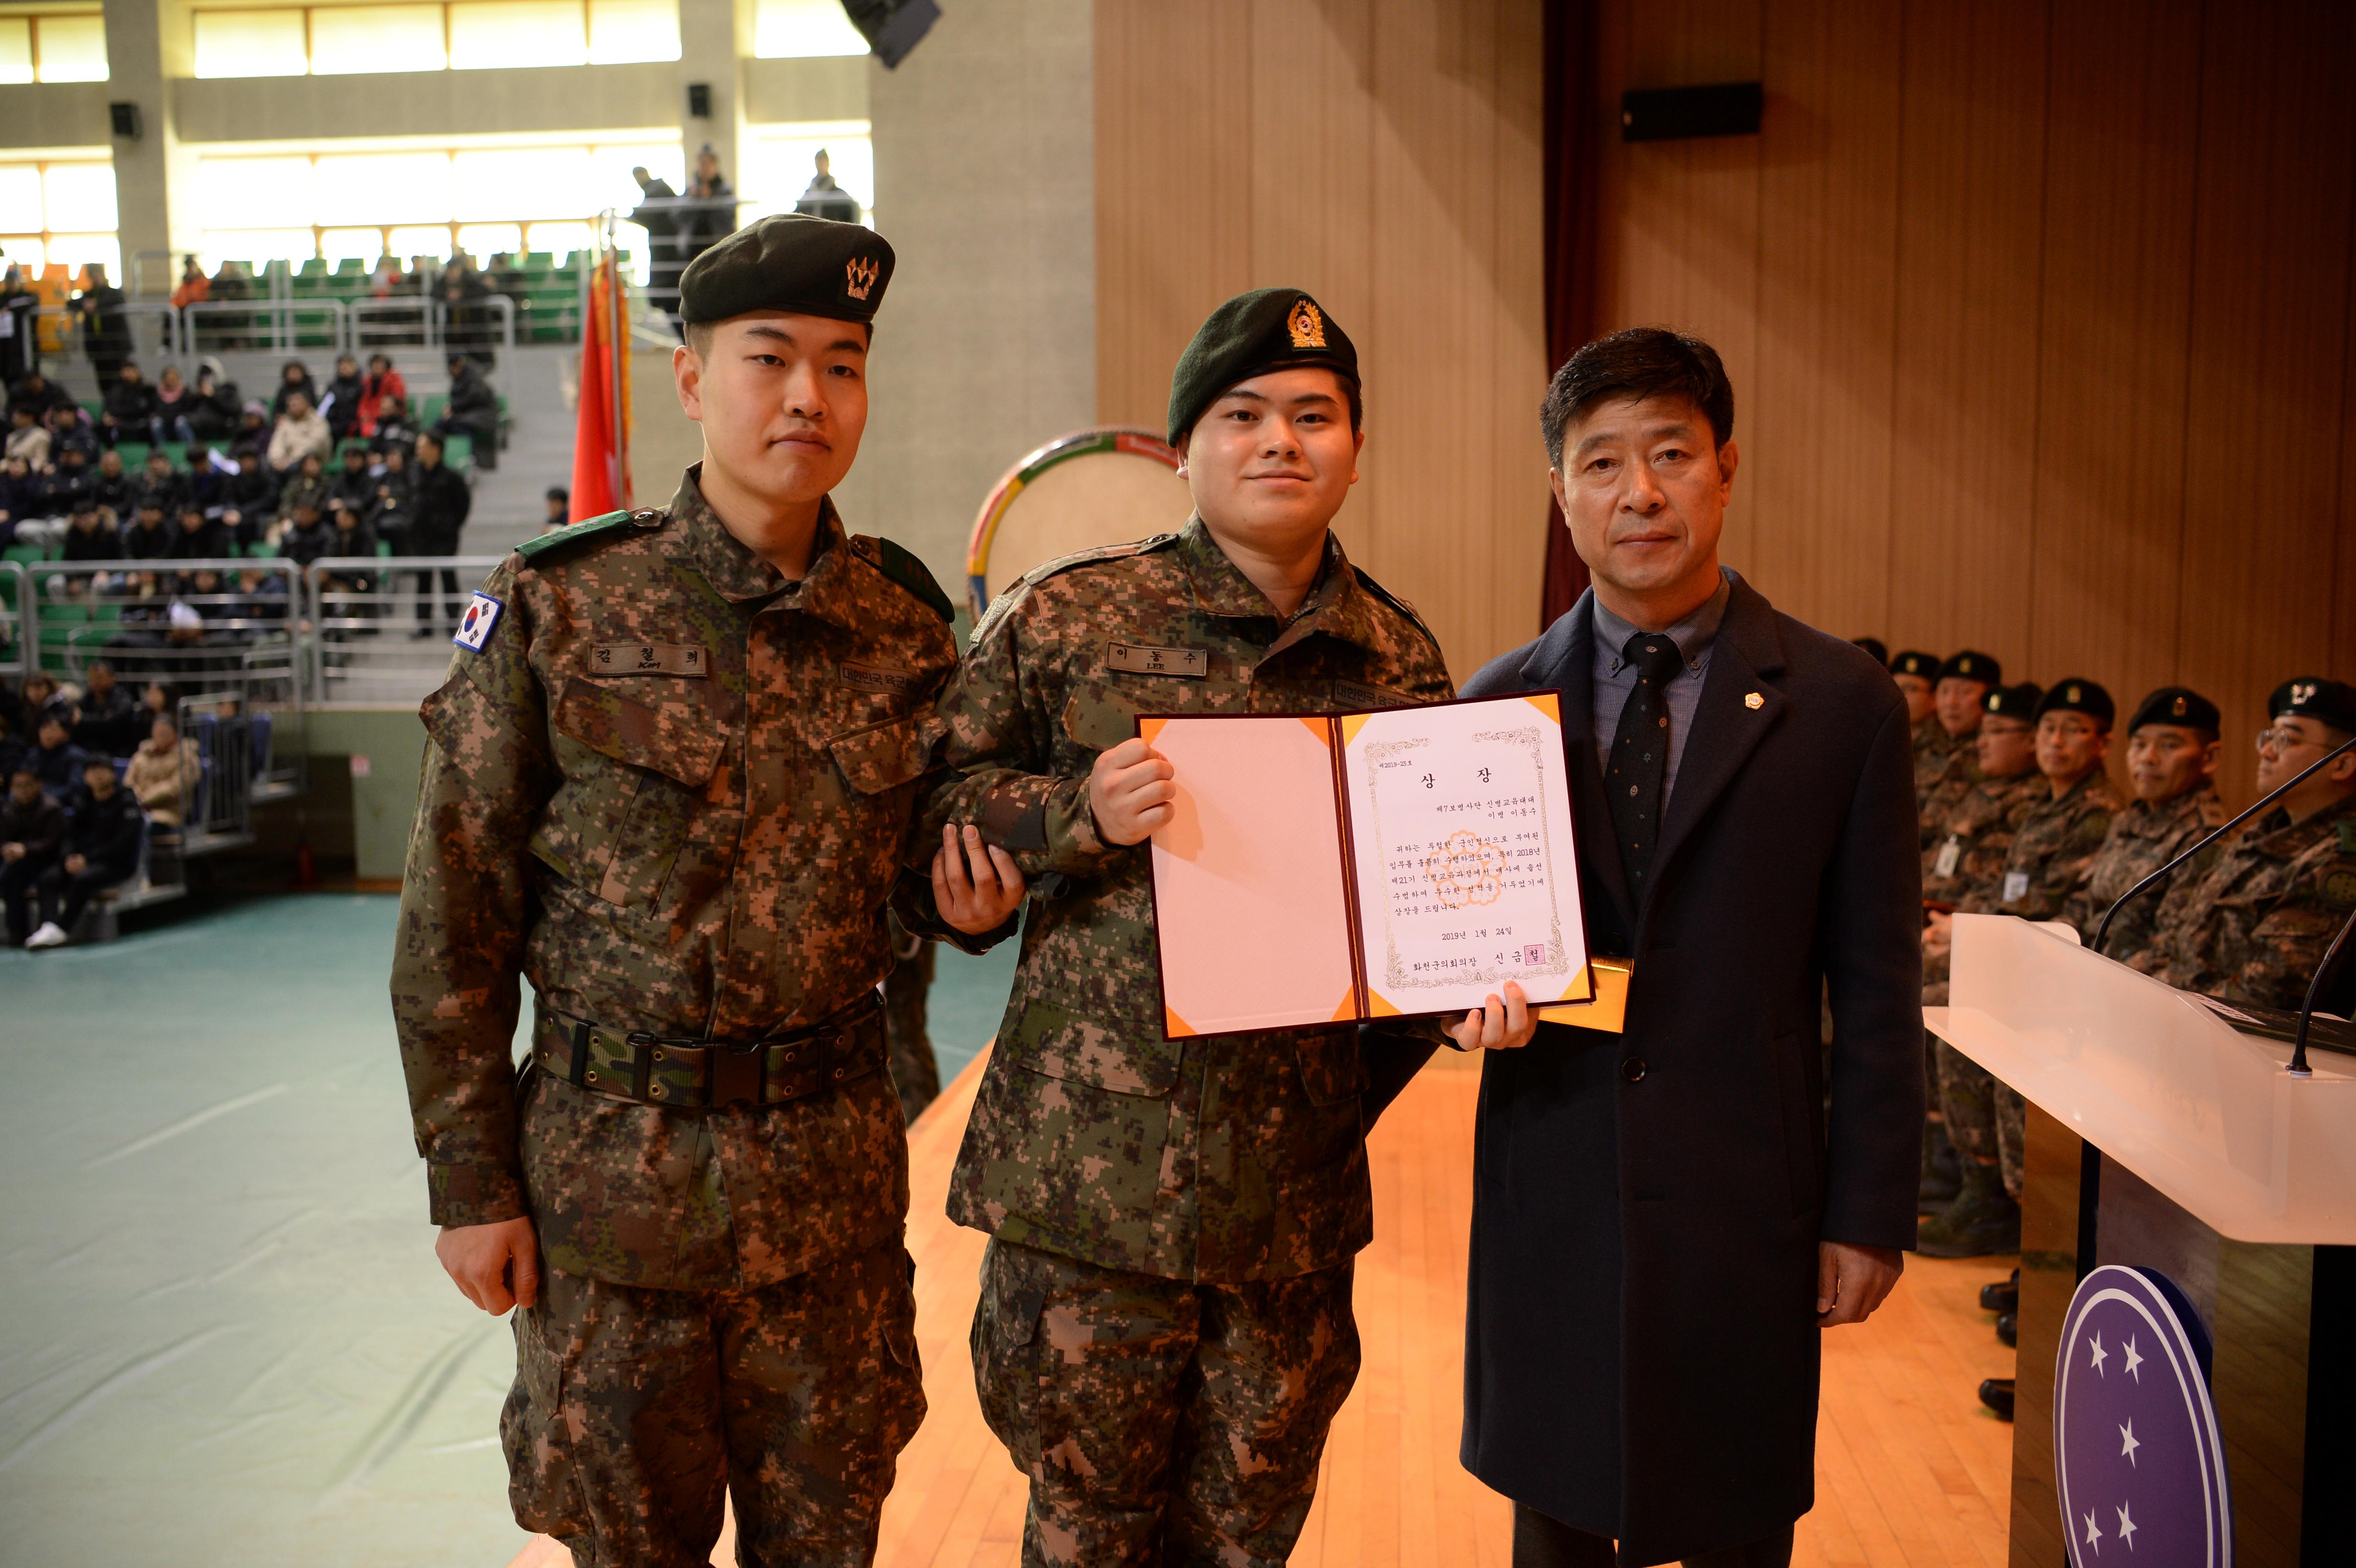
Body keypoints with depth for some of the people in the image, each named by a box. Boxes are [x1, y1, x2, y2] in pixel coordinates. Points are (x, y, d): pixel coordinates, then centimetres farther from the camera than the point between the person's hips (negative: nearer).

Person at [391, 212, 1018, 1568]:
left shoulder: (907, 619, 0)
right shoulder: (558, 607, -9)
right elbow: (455, 920, -6)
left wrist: (965, 900, -8)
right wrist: (471, 1180, -6)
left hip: (837, 1180, 3)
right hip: (612, 1175, -2)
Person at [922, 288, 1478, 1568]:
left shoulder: (1401, 661, 7)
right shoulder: (1061, 617, -3)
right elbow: (935, 798, 0)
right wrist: (1081, 813, -17)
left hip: (1298, 1186, 3)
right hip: (1091, 1169, -3)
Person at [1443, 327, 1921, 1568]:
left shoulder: (1841, 704, -3)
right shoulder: (1499, 702, 3)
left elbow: (1877, 990, -1)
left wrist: (1870, 1212, -3)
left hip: (1744, 1199, -1)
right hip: (1550, 1191, 2)